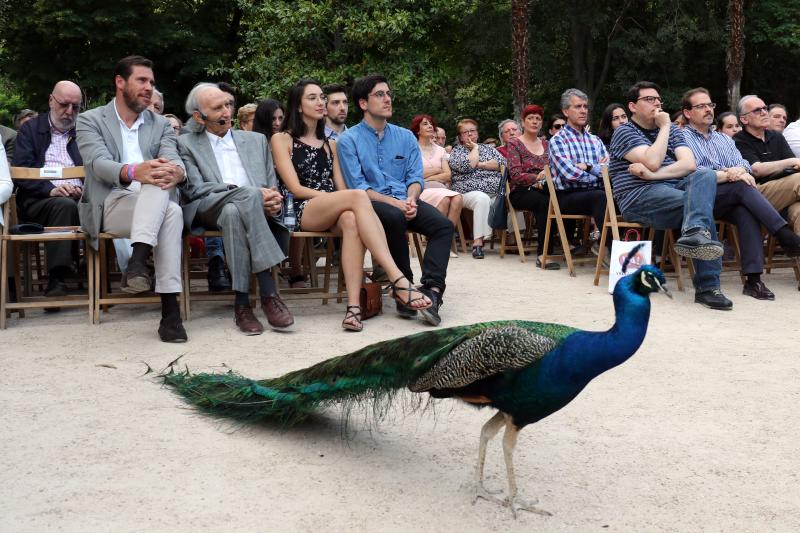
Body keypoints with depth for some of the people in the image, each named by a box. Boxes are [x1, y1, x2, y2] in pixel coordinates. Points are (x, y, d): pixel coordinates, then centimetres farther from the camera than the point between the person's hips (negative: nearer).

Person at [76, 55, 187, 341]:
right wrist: (133, 172, -35)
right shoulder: (90, 120, 7)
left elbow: (174, 160, 0)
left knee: (171, 210, -34)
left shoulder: (161, 125, 18)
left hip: (153, 207, 3)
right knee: (170, 211, -34)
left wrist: (177, 172, -28)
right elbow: (98, 164, -12)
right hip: (109, 207, -3)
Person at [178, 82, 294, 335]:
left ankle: (242, 302, -39)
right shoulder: (187, 144, 16)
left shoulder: (256, 140, 26)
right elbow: (194, 189, 0)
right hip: (207, 211, -2)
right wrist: (252, 192, -13)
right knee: (248, 195, -36)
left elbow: (272, 186, 21)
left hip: (252, 208, 2)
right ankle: (268, 292, -40)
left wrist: (274, 200, -7)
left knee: (232, 213, -37)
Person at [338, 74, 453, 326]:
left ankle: (432, 290, -34)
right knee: (394, 217, -38)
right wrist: (394, 203, -18)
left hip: (405, 201, 5)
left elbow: (416, 177, 12)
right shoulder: (349, 140, 2)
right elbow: (358, 186, -6)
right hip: (371, 203, -4)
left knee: (444, 225, -22)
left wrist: (411, 199, -12)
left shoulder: (406, 137, 17)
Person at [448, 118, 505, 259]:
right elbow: (467, 165, -9)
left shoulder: (489, 148, 25)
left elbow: (502, 163, 7)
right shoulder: (456, 151, 13)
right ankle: (477, 242, -40)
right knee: (482, 199, -39)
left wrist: (480, 164, -2)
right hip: (470, 193, -4)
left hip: (496, 192, 4)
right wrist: (475, 148, 7)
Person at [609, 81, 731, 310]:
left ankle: (694, 233, -51)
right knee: (702, 206, -29)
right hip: (639, 198, -5)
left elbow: (689, 164, 4)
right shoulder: (624, 132, 5)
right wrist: (664, 127, -2)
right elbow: (653, 161, -15)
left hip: (673, 189, 5)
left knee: (705, 175, -28)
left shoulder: (672, 130, 24)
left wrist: (653, 175, -10)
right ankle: (707, 285, -38)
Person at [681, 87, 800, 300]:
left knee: (746, 211, -30)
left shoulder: (724, 139, 29)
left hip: (730, 202, 5)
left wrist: (740, 170, -11)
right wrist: (727, 175, -17)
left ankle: (753, 279, -38)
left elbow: (744, 164, 13)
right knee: (743, 186, -30)